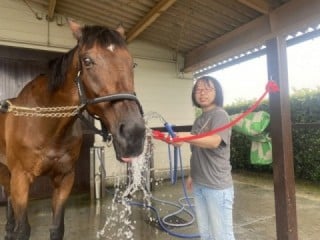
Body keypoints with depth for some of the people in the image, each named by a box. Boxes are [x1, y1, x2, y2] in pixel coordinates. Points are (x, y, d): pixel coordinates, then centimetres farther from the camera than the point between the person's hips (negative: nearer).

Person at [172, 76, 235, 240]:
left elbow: (214, 141, -30)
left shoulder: (220, 115, -11)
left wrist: (186, 137, -45)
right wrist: (192, 175, 18)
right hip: (199, 185, 8)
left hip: (217, 185, -8)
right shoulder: (199, 120, 13)